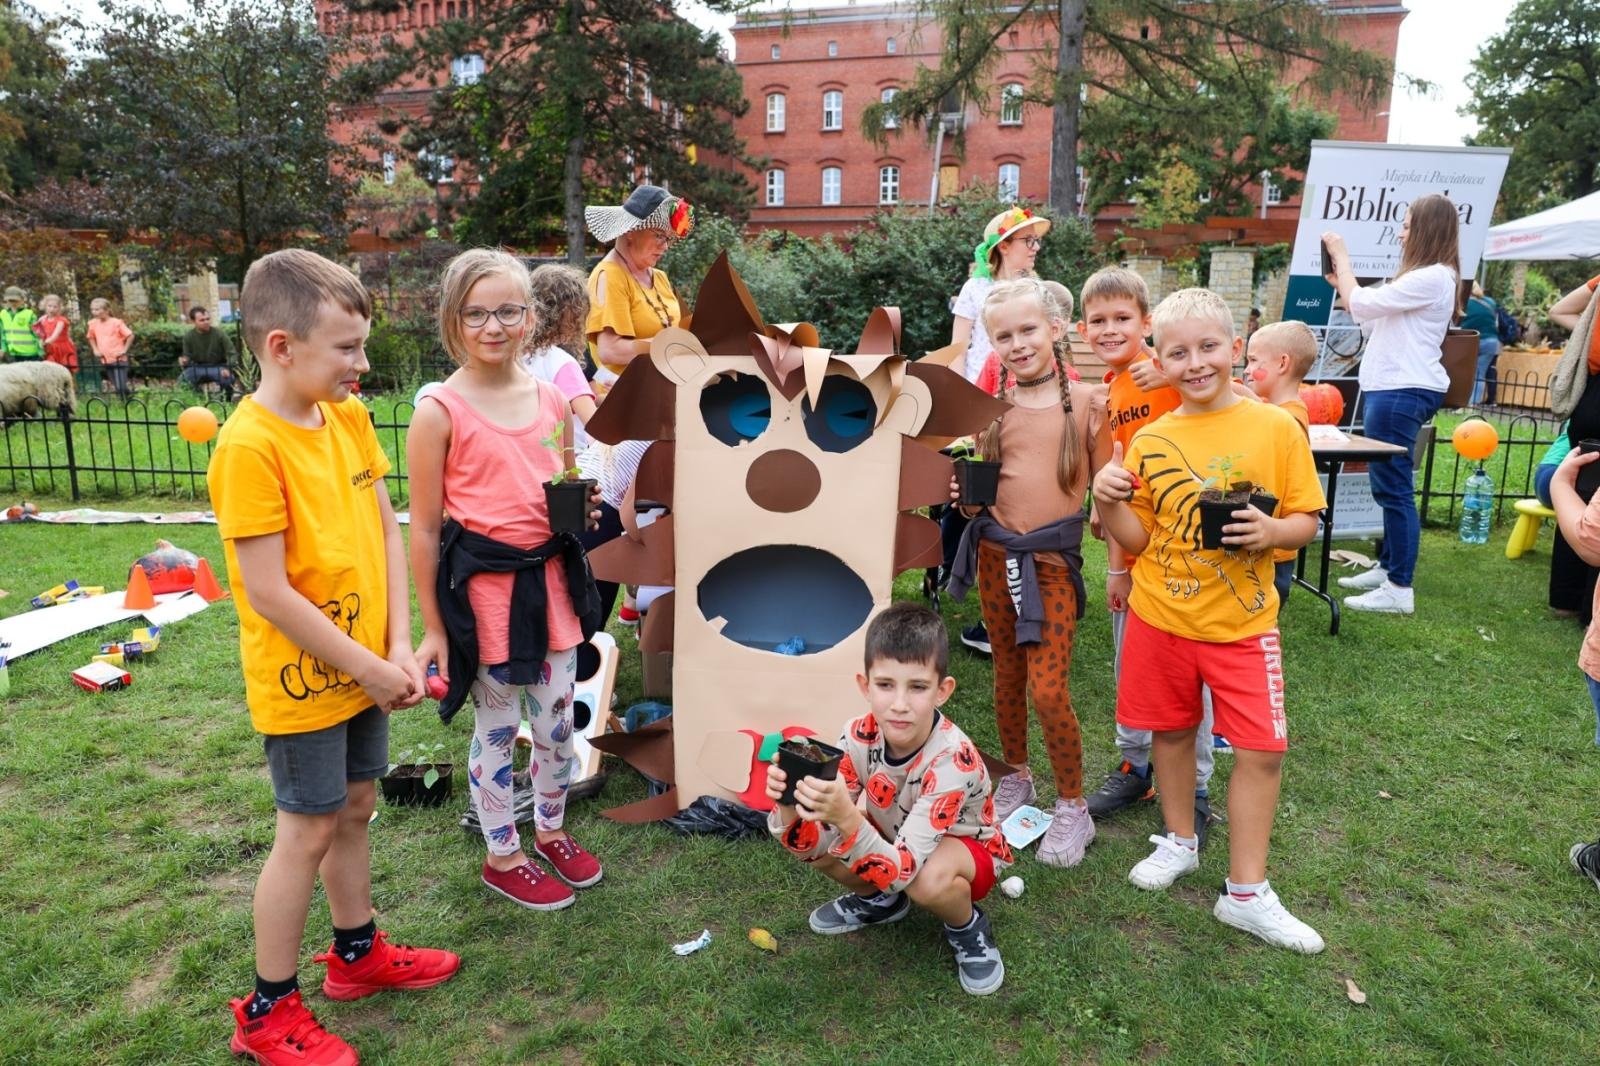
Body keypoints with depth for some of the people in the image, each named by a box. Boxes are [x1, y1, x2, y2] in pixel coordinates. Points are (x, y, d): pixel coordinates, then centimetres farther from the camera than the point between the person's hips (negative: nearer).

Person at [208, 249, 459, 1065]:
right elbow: (267, 593, -23)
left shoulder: (349, 417, 1)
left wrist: (396, 646, -5)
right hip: (302, 682, -7)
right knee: (308, 832, 6)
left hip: (365, 671, 7)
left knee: (354, 808, 20)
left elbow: (386, 530, 4)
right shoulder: (249, 445, -22)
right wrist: (368, 668, -17)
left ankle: (358, 953, 40)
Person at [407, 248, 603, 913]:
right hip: (482, 587, -4)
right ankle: (502, 856, 32)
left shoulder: (552, 401, 3)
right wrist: (433, 627, -6)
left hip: (550, 578, 5)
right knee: (497, 729, 11)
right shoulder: (440, 411, -12)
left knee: (558, 721, 17)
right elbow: (424, 529, -8)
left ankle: (551, 830, 41)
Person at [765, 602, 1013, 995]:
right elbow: (811, 843, -21)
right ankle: (879, 899, 10)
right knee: (815, 843, -20)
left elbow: (901, 872, -40)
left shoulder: (952, 759, -37)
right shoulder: (858, 737, -24)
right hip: (893, 838, 5)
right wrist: (788, 805, -43)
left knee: (929, 882, -38)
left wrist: (847, 818, -56)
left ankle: (968, 928, -2)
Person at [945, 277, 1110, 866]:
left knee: (1047, 689, -8)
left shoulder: (1084, 401, -4)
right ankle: (1015, 778, 37)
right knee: (1007, 677, 16)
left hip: (1054, 560, -3)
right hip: (995, 554, 4)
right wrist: (964, 497, -12)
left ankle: (1073, 807, 12)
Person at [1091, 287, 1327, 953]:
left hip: (1242, 623, -1)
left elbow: (1306, 519, -1)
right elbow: (1138, 540, 1)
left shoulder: (1275, 427, -7)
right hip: (1161, 617, 2)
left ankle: (1246, 894, 15)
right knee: (1172, 730, 16)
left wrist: (1270, 531, -22)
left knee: (1261, 749, 1)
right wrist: (1109, 503, -18)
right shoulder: (1150, 441, -2)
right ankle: (1179, 842, 39)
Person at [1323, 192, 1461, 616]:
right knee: (1388, 485, 17)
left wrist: (1341, 256, -3)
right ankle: (1387, 566, 27)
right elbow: (1370, 317, 21)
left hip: (1403, 392, -11)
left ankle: (1399, 589, -6)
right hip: (1389, 389, 11)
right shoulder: (1422, 277, 20)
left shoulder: (1433, 278, -14)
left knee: (1394, 487, -9)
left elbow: (1361, 305, -15)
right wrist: (1340, 281, 14)